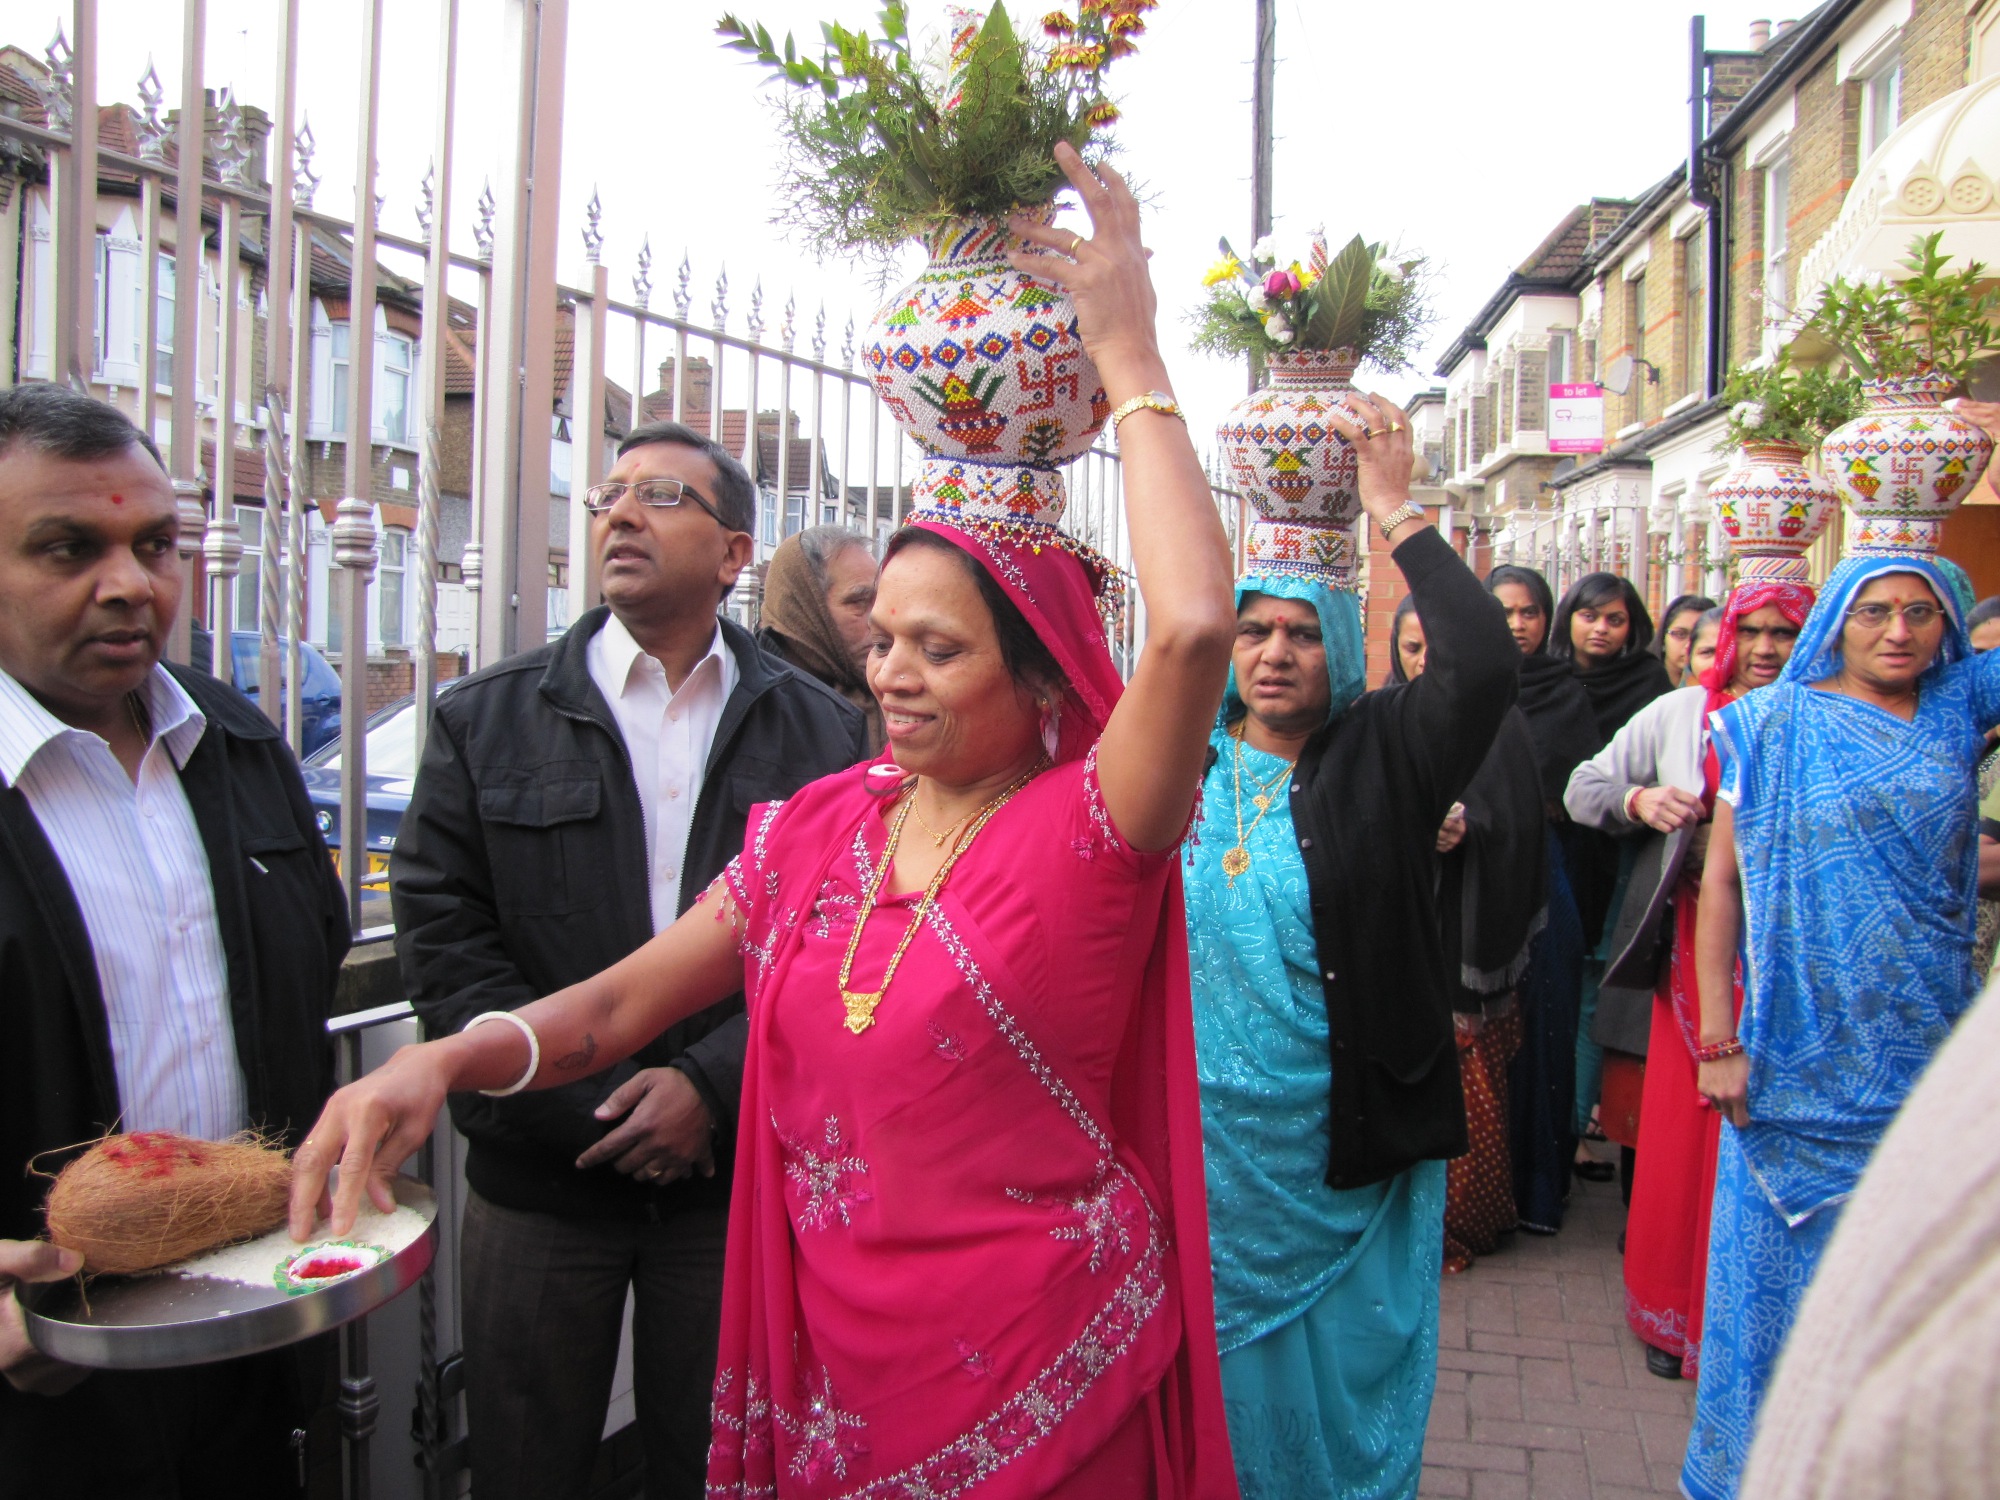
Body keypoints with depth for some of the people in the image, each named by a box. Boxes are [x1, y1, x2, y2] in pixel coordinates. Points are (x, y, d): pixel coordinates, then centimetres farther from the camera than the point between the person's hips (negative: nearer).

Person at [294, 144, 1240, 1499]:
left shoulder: (1086, 831, -15)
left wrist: (1131, 359, -25)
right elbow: (617, 1004, 3)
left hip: (1043, 1384, -5)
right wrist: (445, 1059, -16)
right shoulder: (817, 829, 2)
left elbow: (1194, 626, -34)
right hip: (839, 1374, 5)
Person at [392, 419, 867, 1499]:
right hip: (540, 1178, 0)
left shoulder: (819, 731, 2)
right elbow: (442, 940, -4)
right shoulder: (484, 721, 2)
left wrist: (709, 1087, -15)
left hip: (734, 1174, 0)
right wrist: (594, 1105, -11)